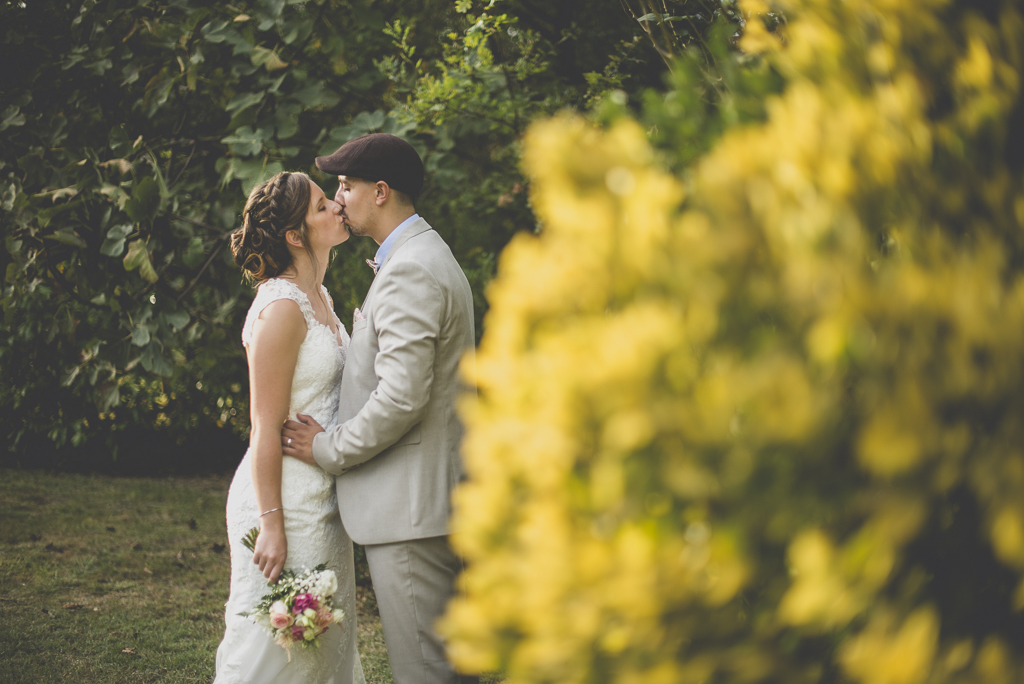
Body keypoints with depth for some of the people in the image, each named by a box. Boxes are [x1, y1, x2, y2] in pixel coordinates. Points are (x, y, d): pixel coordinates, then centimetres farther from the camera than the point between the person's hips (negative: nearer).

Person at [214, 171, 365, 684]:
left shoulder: (319, 298, 10)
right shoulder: (281, 308, -18)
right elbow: (266, 429, -19)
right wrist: (271, 525, -21)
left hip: (323, 499, 9)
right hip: (287, 501, -9)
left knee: (323, 641, 16)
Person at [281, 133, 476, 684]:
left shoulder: (409, 271, -17)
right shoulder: (428, 256, 17)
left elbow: (401, 398, -23)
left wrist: (329, 448, -10)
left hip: (409, 506, -11)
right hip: (435, 497, 11)